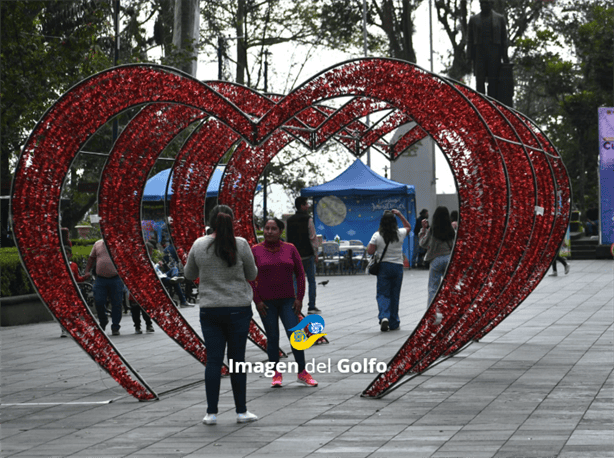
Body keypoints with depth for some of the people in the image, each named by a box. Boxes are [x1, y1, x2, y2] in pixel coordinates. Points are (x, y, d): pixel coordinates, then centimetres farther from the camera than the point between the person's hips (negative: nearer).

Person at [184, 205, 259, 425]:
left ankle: (211, 413, 3)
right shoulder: (241, 245, -7)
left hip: (209, 310, 1)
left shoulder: (199, 245, -2)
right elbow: (252, 275, 3)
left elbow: (189, 274, 10)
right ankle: (241, 411, 11)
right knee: (237, 359, 5)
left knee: (213, 360, 4)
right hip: (238, 308, -1)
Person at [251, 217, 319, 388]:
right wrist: (257, 301, -6)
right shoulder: (255, 250, -1)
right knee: (272, 338, 1)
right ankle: (276, 375, 11)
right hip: (266, 303, 0)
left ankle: (302, 373, 3)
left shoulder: (290, 249, 2)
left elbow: (300, 274, 5)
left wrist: (299, 298, -2)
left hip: (287, 301, 1)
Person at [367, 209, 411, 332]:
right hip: (397, 266, 2)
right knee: (395, 295, 10)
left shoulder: (377, 236, -10)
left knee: (382, 294, 3)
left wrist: (372, 242, 10)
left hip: (383, 266, -2)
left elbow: (370, 251, -7)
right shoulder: (400, 234, -4)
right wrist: (400, 215, 14)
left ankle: (384, 317, -22)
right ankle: (394, 323, 16)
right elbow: (408, 226, 18)